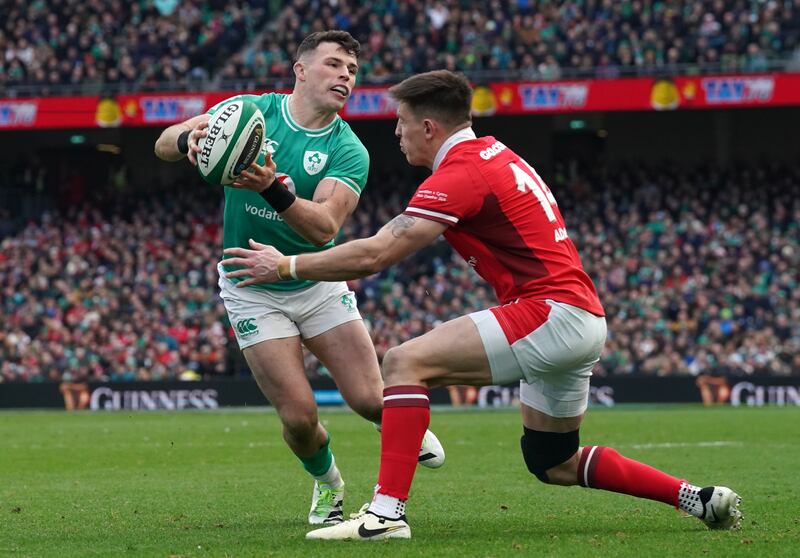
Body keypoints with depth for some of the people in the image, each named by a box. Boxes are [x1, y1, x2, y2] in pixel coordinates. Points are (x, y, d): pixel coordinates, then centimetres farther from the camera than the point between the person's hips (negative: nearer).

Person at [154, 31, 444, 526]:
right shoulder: (251, 111, -9)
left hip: (317, 281, 1)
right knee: (300, 416, -11)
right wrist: (188, 138, -39)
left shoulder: (348, 151, -12)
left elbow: (325, 228, -27)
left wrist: (274, 188, -46)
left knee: (371, 400, -8)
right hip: (253, 292, -1)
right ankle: (327, 482, 22)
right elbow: (164, 144, -14)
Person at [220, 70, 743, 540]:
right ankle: (699, 498, 22)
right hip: (583, 321, 10)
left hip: (552, 314, -10)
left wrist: (287, 265, -8)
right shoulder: (494, 153, 17)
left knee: (406, 362, -15)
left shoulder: (461, 173, -12)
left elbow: (376, 255, -16)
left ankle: (387, 511, -22)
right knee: (555, 464, 21)